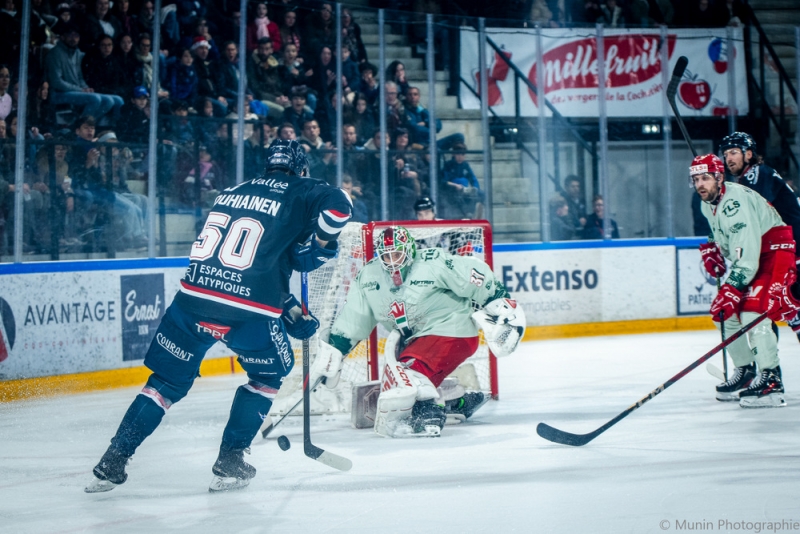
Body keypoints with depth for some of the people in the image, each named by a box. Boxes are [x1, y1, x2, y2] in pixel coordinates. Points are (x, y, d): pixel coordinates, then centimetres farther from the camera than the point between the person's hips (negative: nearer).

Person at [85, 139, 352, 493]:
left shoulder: (232, 193, 24)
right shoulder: (299, 192, 7)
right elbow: (338, 205, -13)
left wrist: (291, 311, 27)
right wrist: (319, 244, 5)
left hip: (193, 299, 4)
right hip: (248, 311, -4)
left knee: (167, 381, 17)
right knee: (268, 374, 22)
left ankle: (112, 463, 11)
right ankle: (229, 463, 16)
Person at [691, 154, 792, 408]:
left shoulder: (735, 202, -28)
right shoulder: (708, 204, 4)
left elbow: (746, 256, -34)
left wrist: (731, 291, -38)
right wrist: (712, 249, 9)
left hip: (774, 252, -10)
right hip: (747, 259, 10)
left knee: (752, 311, -24)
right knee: (728, 311, 8)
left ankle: (771, 380, -25)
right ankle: (745, 372, 21)